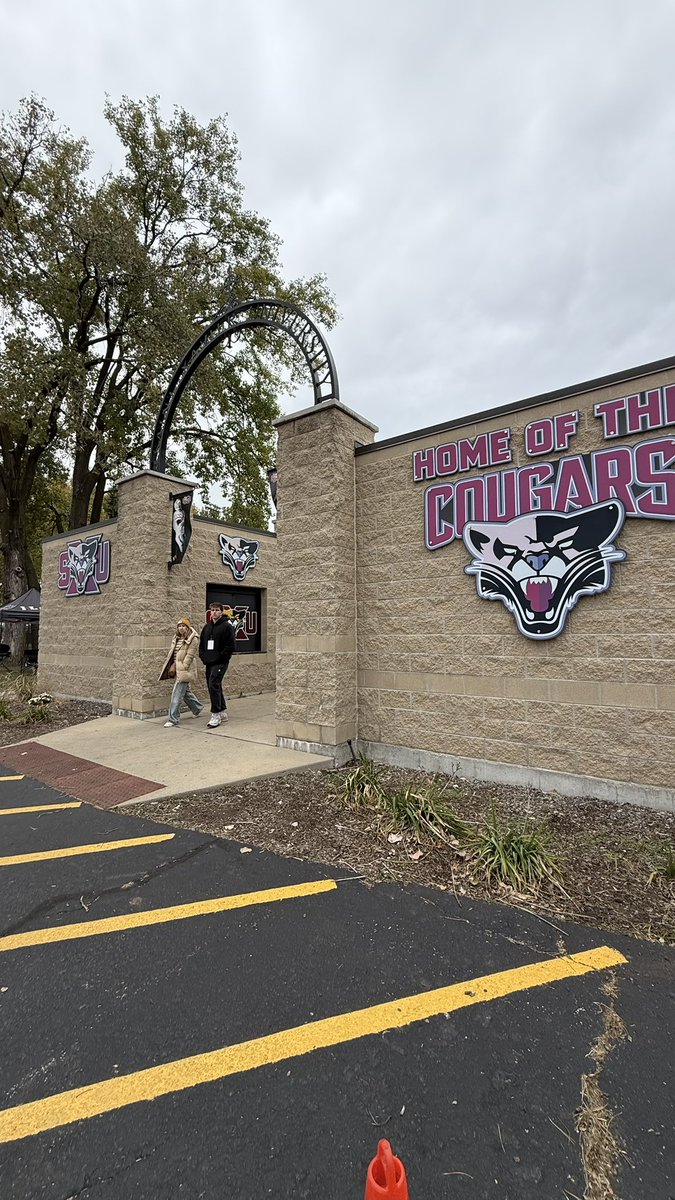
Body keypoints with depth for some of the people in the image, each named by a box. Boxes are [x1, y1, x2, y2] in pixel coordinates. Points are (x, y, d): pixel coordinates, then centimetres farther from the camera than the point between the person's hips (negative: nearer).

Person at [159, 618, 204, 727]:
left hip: (185, 670, -8)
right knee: (186, 691, 18)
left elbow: (190, 655, -14)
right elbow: (173, 653, 15)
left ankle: (173, 719, -3)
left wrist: (182, 668, -17)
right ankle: (197, 709, 37)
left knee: (177, 694, -9)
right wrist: (173, 666, 3)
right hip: (178, 669, 8)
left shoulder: (193, 639, -10)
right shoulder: (177, 638, 15)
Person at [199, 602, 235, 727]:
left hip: (220, 662, -8)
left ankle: (216, 715, -11)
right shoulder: (207, 627, 14)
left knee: (213, 685, -17)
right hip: (209, 663, 8)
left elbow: (230, 646, -12)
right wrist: (203, 657, 6)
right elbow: (201, 644, 20)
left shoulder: (227, 626, -7)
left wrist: (220, 658, -16)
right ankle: (223, 712, 24)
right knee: (213, 686, 12)